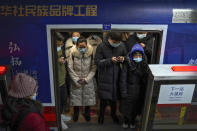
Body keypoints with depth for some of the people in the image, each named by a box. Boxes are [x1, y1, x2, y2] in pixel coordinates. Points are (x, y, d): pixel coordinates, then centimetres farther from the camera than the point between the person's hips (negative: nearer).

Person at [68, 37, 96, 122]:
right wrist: (77, 80, -10)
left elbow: (93, 68, -7)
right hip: (76, 82, 0)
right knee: (75, 99, 10)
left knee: (88, 99, 13)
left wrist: (86, 79, -13)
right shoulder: (73, 54, -11)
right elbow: (70, 69, -7)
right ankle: (76, 115, 37)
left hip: (88, 81, 1)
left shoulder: (91, 53, -11)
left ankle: (87, 114, 38)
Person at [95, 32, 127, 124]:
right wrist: (110, 60, -26)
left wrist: (123, 59, -13)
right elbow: (97, 62, -14)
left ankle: (113, 114, 42)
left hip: (116, 77, 3)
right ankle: (101, 114, 36)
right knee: (104, 98, 9)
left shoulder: (121, 46, -3)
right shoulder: (101, 47, -13)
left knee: (114, 97, 16)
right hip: (104, 78, -3)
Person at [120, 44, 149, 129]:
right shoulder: (127, 64, -15)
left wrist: (144, 91, -3)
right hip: (128, 90, -2)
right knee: (126, 107, 15)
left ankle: (132, 121, 47)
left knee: (136, 106, 19)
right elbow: (123, 79, -14)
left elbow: (145, 80, -1)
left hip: (139, 91, 3)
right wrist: (123, 92, -16)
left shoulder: (144, 64, -4)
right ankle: (126, 120, 44)